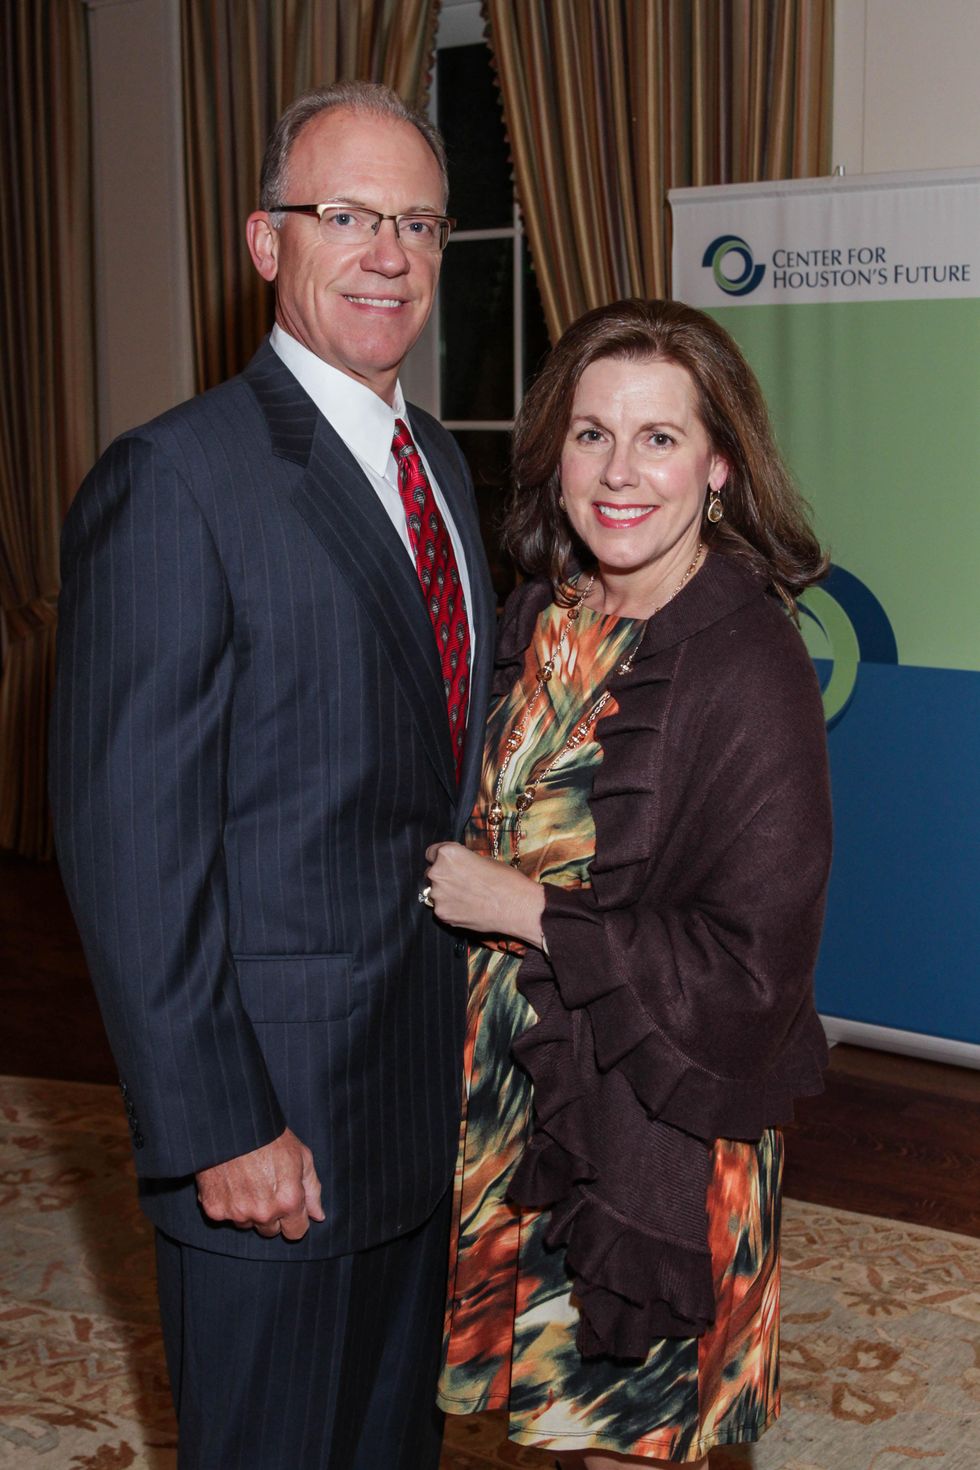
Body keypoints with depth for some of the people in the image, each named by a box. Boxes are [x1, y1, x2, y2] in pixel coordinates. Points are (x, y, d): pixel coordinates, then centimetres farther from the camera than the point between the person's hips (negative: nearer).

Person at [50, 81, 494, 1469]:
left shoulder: (438, 463, 9)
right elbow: (132, 843, -19)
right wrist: (219, 1128, -19)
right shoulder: (174, 482, -17)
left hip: (434, 1092, 8)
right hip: (277, 1109, -7)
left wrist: (479, 1017, 11)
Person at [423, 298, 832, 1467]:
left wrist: (524, 913, -18)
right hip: (517, 1089, 6)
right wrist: (458, 882, -2)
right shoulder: (544, 619, 0)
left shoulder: (750, 670, -20)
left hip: (654, 1122, -6)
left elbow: (754, 960, -20)